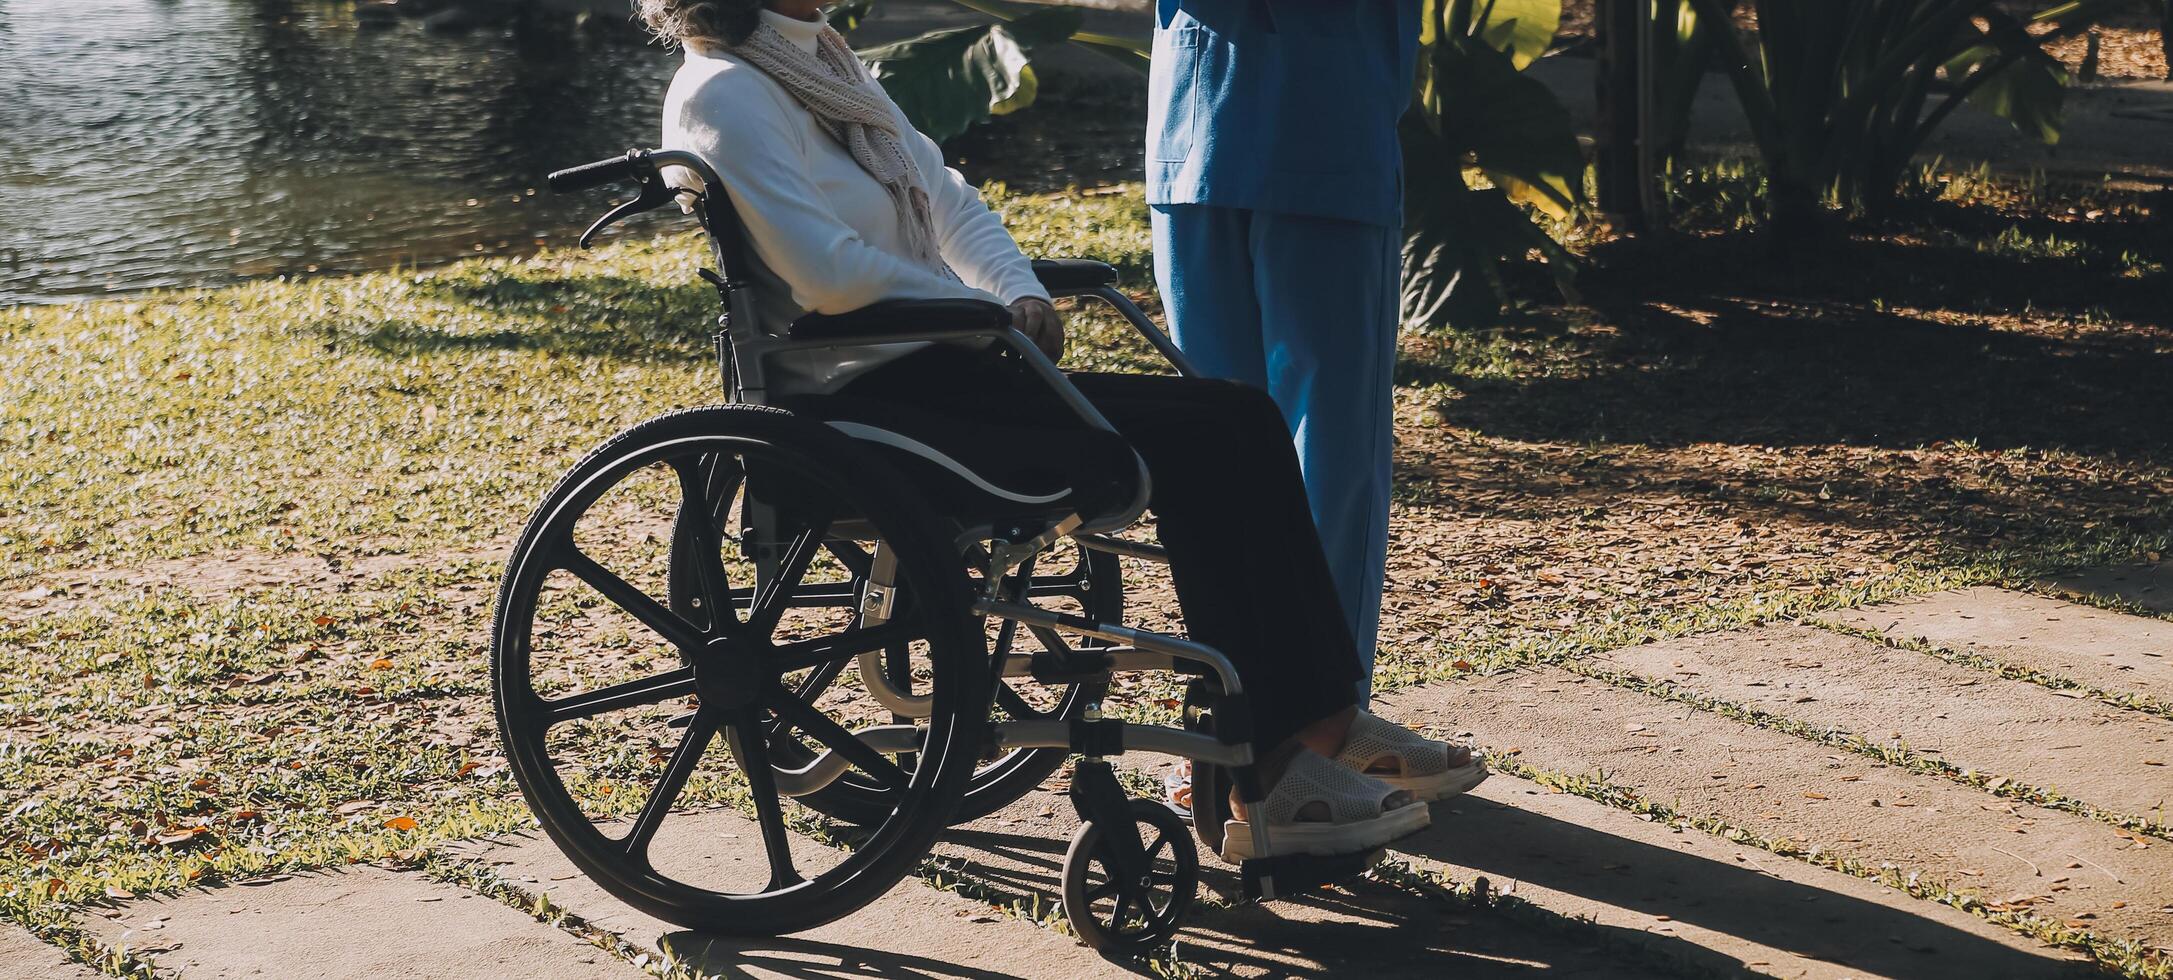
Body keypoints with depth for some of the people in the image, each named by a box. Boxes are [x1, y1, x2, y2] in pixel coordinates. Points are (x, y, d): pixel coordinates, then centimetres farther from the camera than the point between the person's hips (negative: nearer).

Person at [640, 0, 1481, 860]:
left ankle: (1324, 723, -2)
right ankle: (1264, 783, -17)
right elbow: (822, 271, -21)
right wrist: (985, 307, -10)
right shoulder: (723, 96, -11)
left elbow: (942, 194, 21)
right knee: (1197, 448, -19)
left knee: (1239, 422, -3)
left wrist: (1021, 293, 2)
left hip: (929, 368, 10)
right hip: (868, 398, -10)